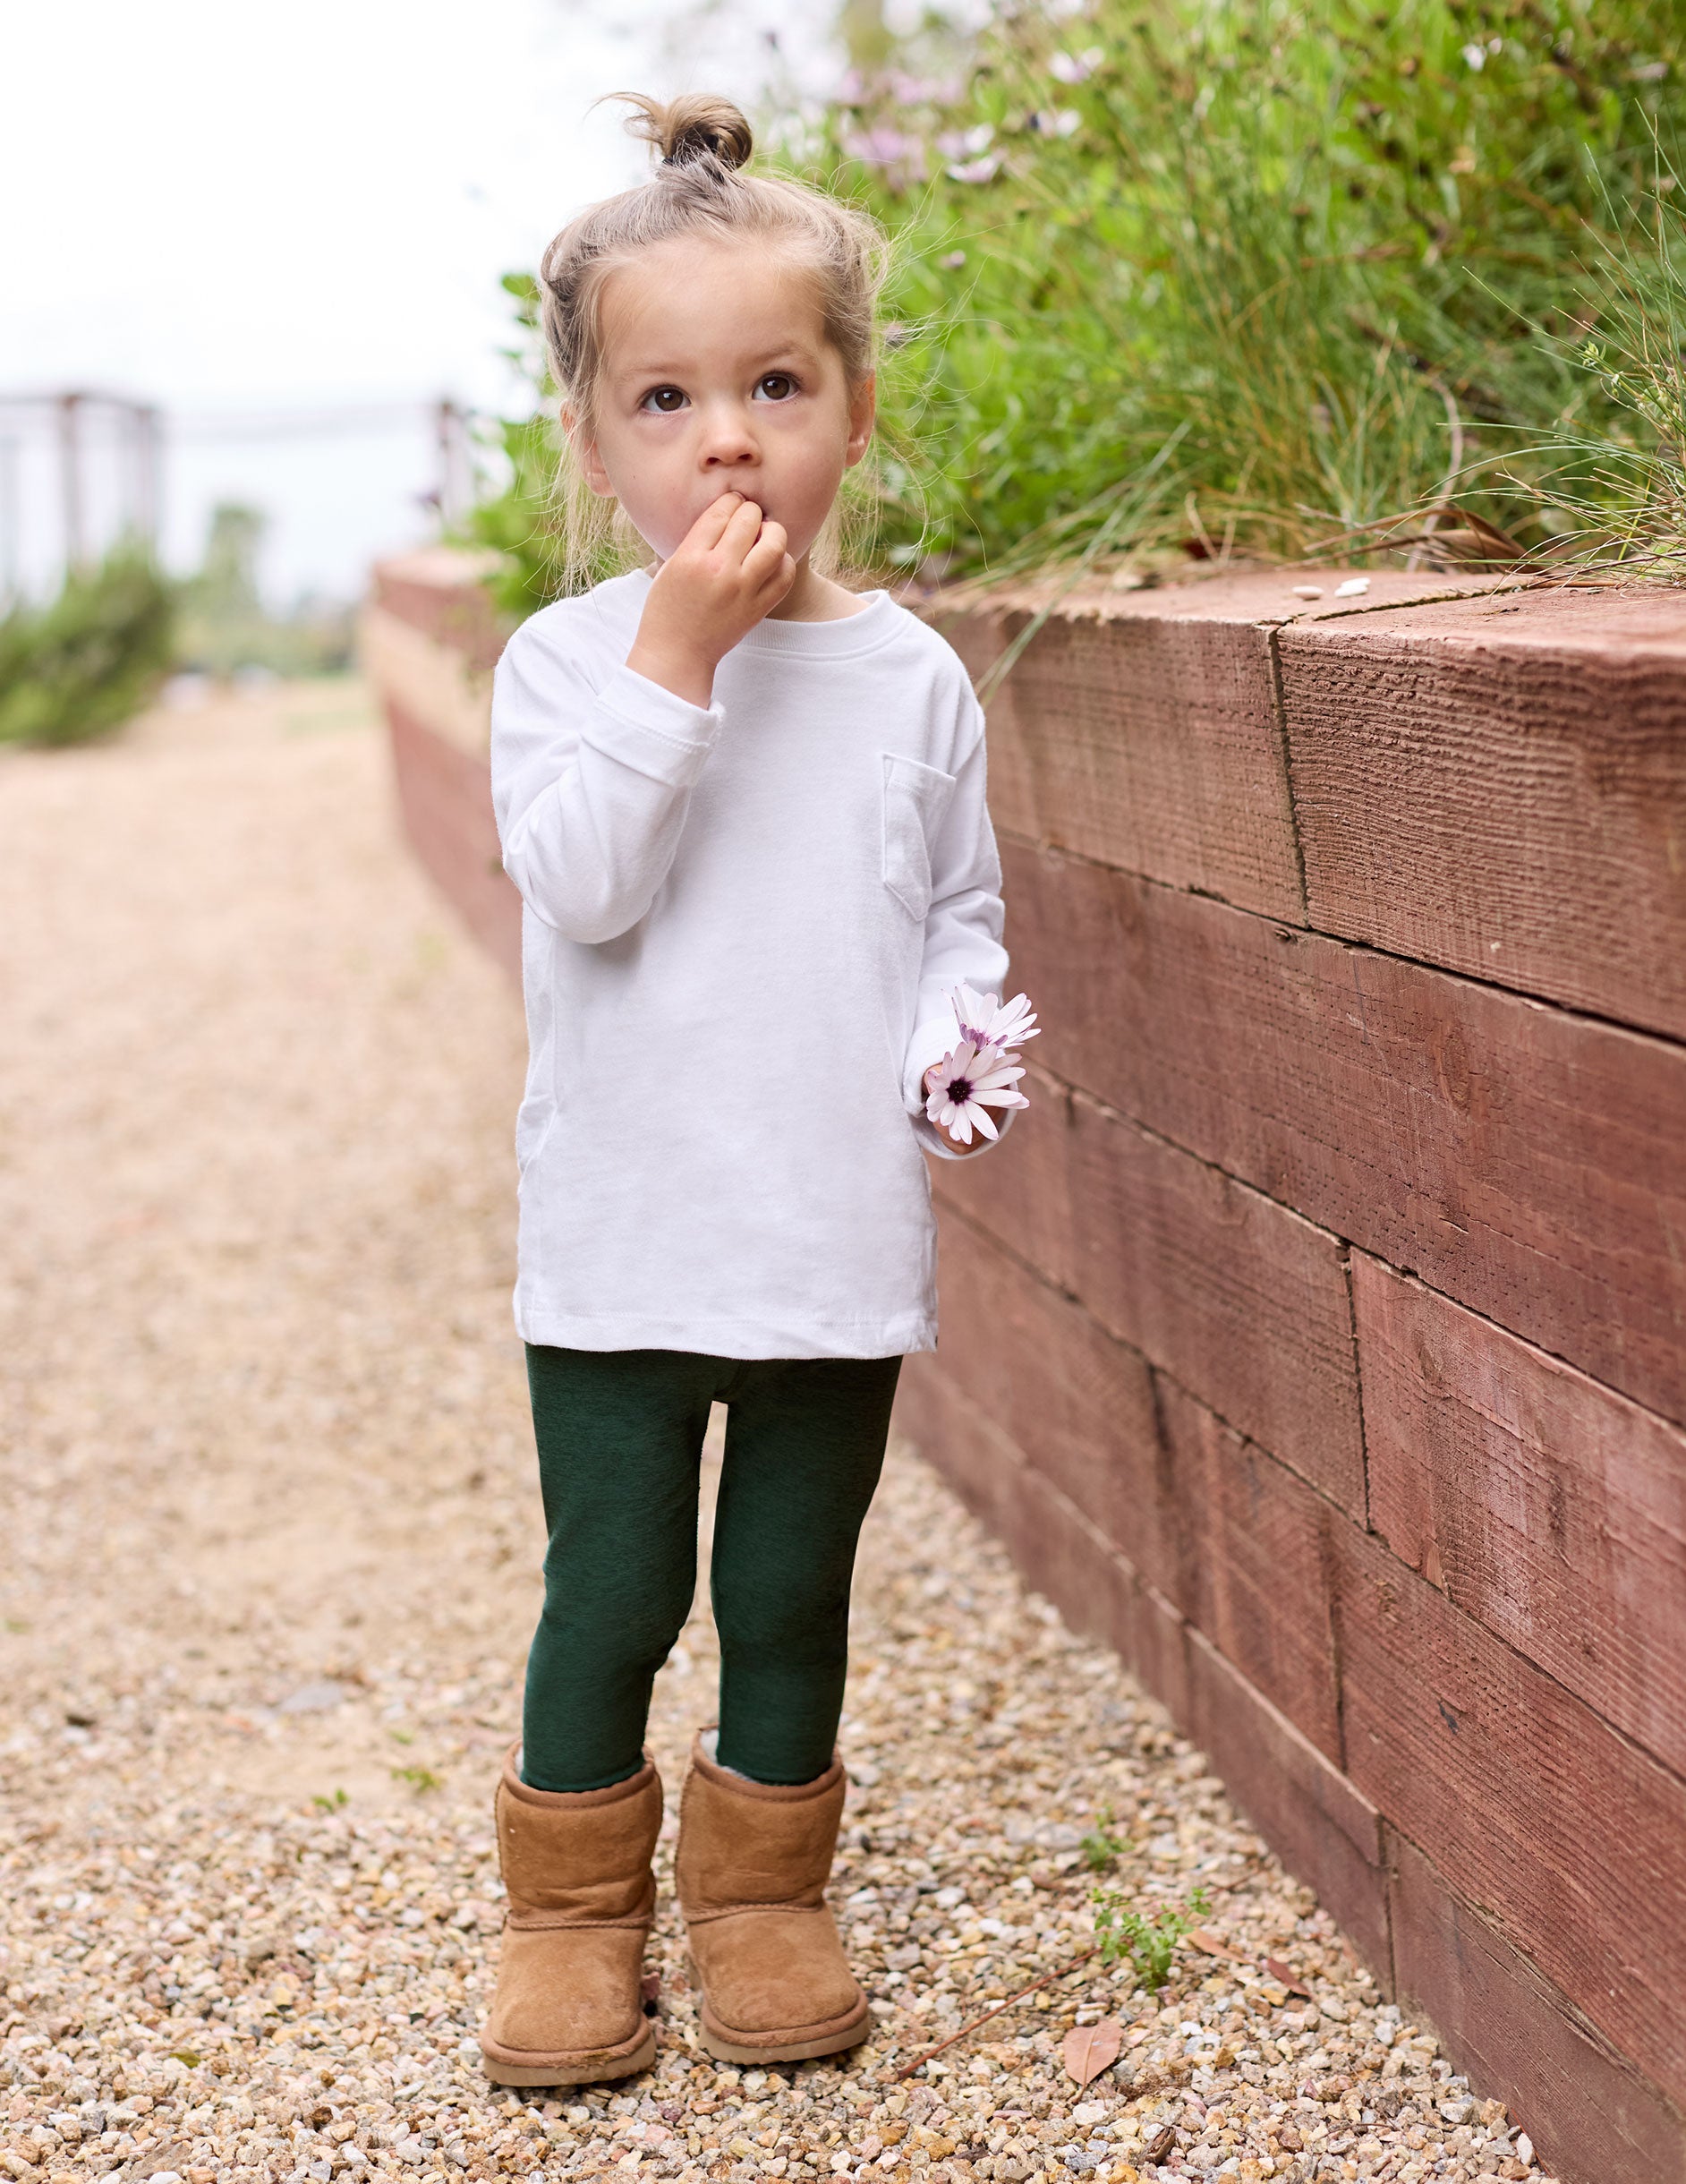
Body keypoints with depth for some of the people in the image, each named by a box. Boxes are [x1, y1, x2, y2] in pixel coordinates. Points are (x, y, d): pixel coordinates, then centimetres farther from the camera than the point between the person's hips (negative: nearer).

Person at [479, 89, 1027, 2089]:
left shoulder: (908, 676, 2)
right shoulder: (571, 658, -5)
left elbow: (959, 912, 12)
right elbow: (584, 887, -20)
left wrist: (955, 1042, -8)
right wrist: (678, 657, -22)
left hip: (839, 1237, 2)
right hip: (624, 1241, -2)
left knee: (791, 1597, 13)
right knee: (610, 1599, 7)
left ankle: (762, 1888, 32)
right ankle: (574, 1907, 26)